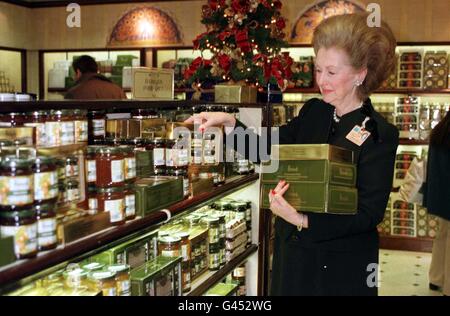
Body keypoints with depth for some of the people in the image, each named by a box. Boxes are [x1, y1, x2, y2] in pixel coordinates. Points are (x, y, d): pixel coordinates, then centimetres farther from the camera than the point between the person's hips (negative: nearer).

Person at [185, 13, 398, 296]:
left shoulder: (380, 135, -15)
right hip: (292, 252, 5)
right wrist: (230, 123, -8)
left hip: (341, 267, -5)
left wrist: (302, 220, -28)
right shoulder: (313, 112, 3)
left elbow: (369, 213, -18)